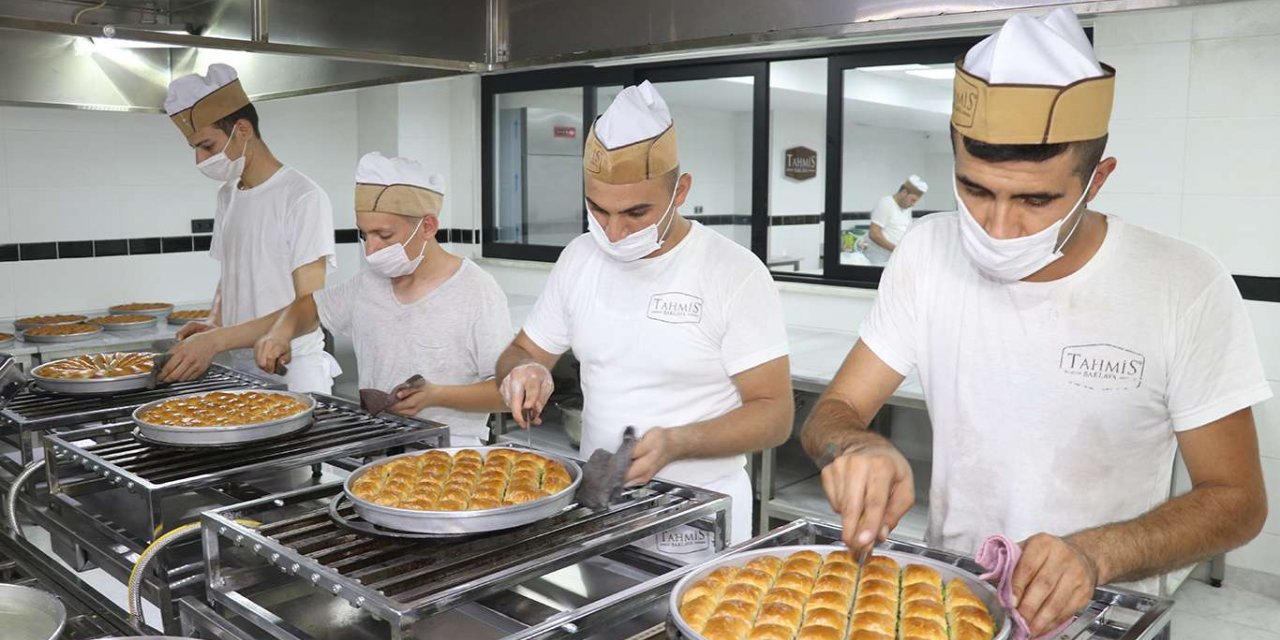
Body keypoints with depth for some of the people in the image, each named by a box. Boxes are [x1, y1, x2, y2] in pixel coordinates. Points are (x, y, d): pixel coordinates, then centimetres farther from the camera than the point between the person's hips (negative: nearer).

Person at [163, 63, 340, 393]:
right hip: (241, 364, 6)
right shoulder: (227, 195, 13)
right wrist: (214, 325, 0)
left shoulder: (303, 197, -11)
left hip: (292, 367, -6)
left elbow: (309, 307, -14)